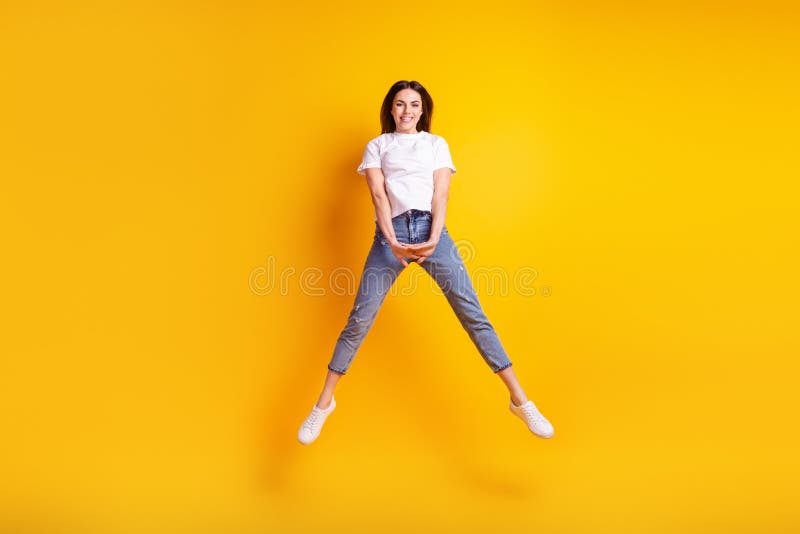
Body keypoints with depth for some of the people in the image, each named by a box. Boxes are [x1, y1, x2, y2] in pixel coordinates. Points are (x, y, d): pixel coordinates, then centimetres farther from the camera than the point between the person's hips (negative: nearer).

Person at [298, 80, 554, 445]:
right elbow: (378, 194, 2)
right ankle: (324, 403, 9)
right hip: (390, 232, 0)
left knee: (472, 313, -6)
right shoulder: (377, 146, 17)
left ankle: (519, 400, -1)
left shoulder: (437, 144, 19)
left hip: (432, 229, 1)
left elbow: (441, 193, 6)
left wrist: (434, 240, -11)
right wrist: (393, 241, -13)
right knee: (359, 319, -4)